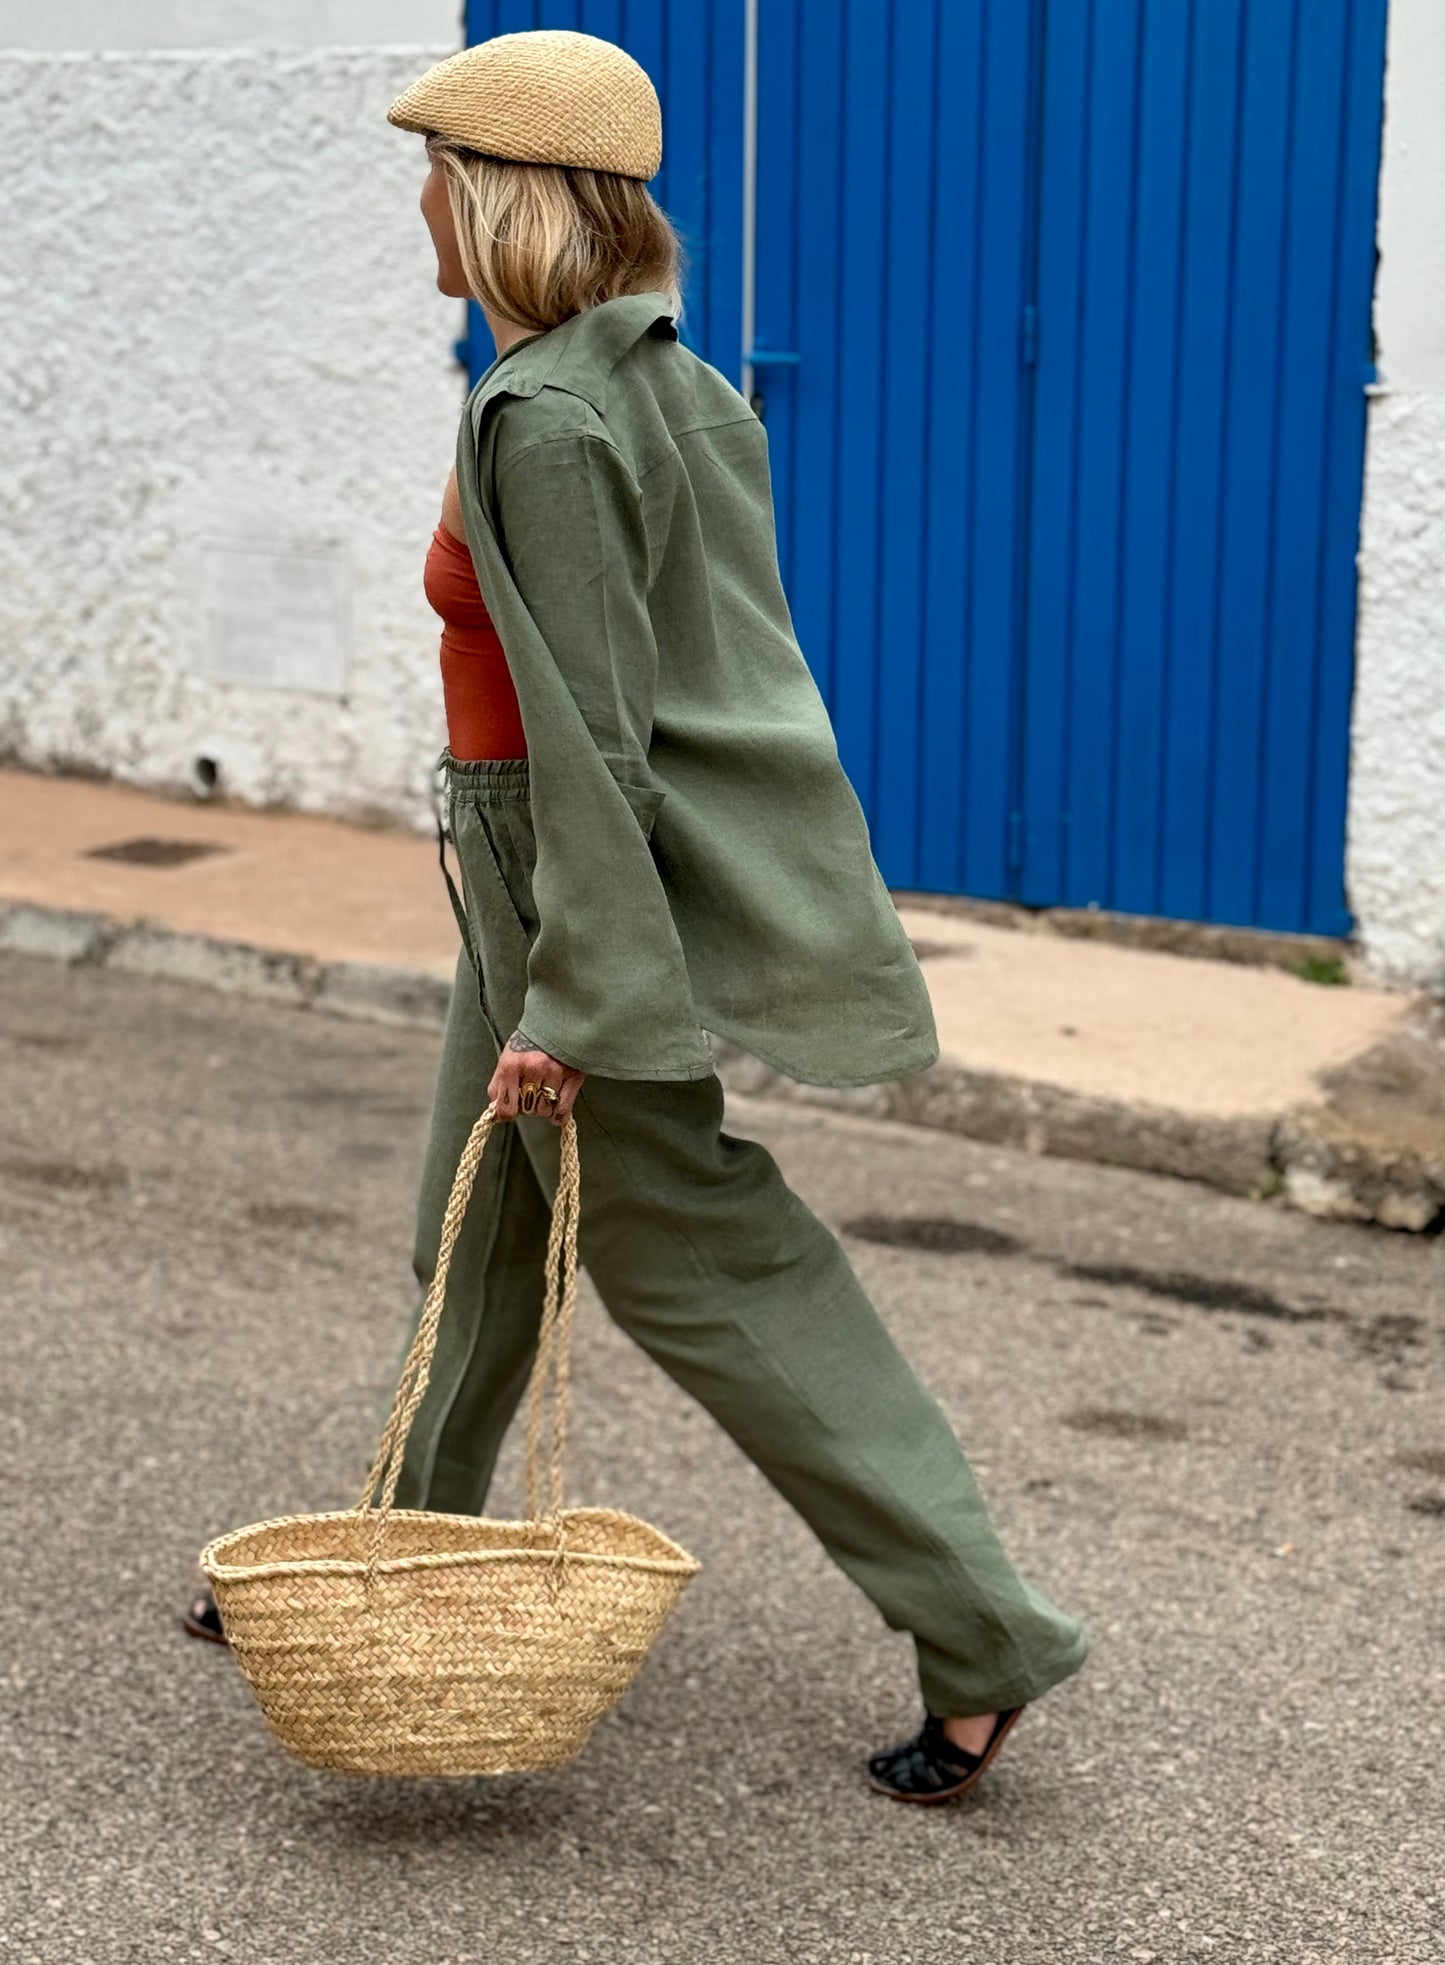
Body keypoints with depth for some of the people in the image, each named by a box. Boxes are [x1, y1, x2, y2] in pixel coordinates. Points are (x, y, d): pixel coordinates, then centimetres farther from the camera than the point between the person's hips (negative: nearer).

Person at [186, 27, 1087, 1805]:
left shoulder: (544, 419, -21)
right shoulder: (667, 381, 7)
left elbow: (588, 729, -23)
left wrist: (565, 996, -22)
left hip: (587, 884, -10)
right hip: (534, 872, 10)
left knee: (701, 1268, -2)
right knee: (479, 1248, 21)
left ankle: (980, 1639, 4)